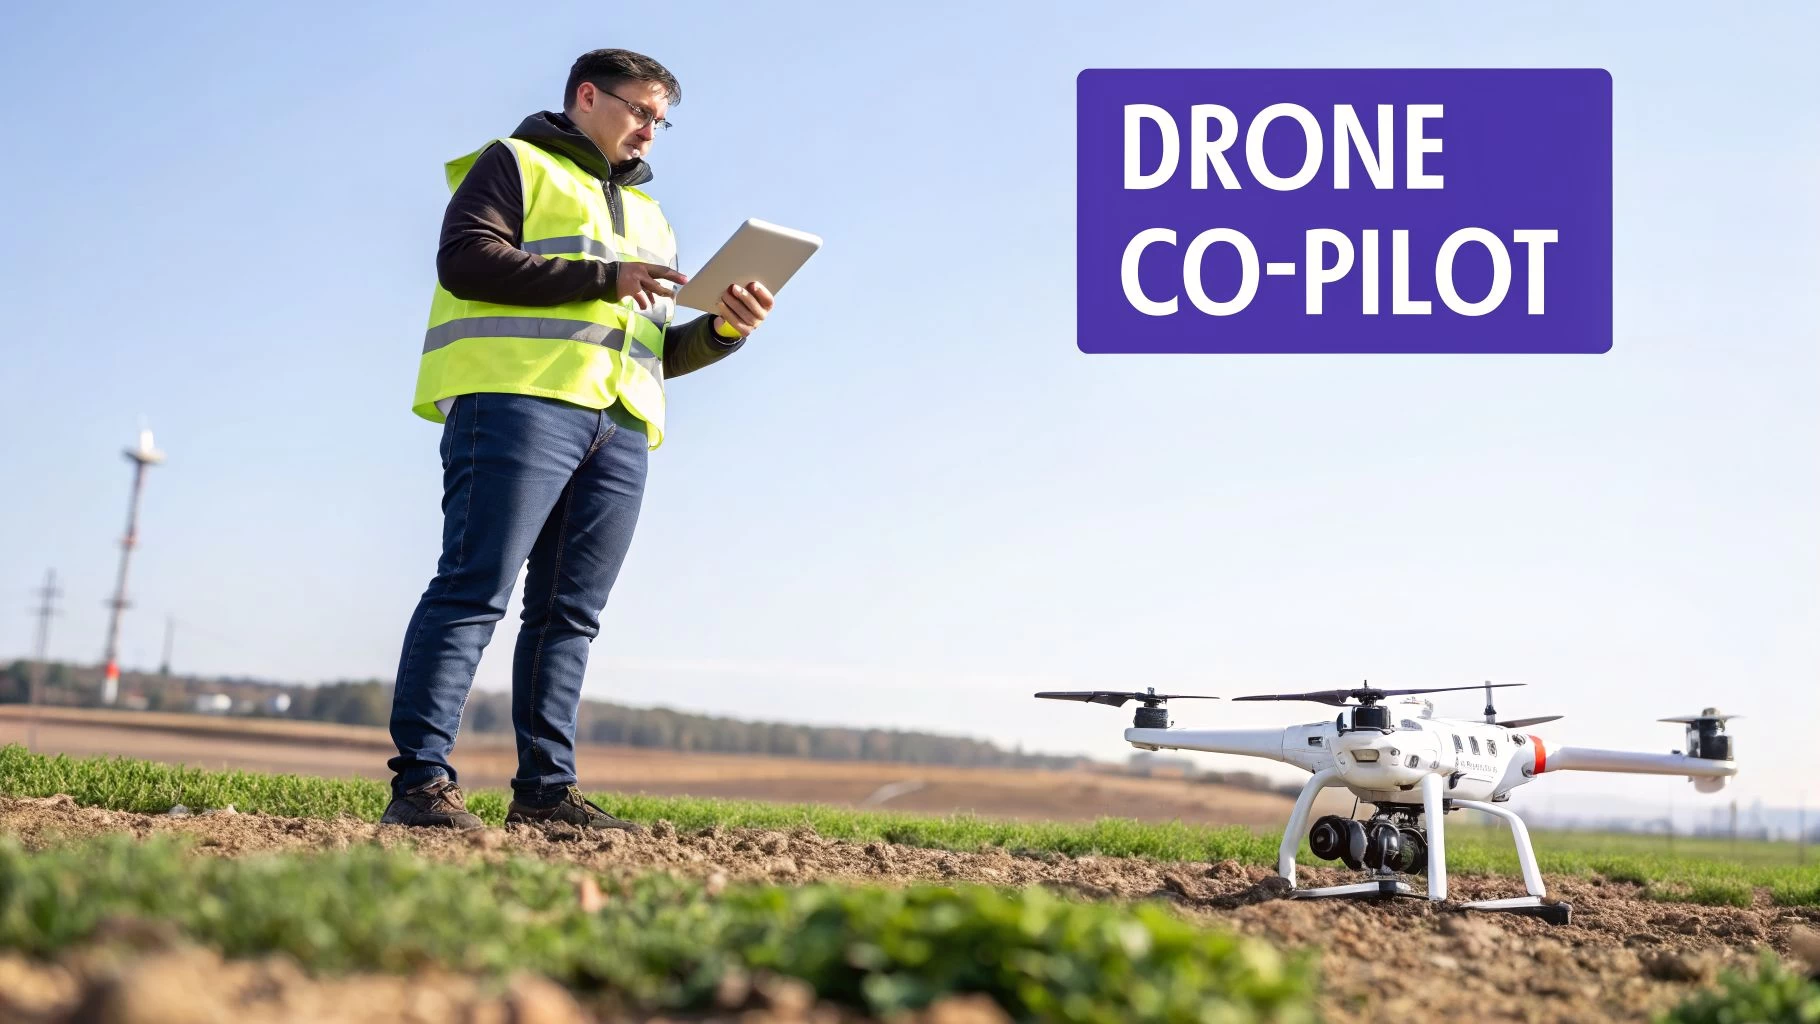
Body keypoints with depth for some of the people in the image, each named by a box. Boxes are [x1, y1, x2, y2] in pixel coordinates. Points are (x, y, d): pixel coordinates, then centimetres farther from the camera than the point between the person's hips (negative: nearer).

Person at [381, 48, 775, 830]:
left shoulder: (646, 213, 32)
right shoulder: (515, 165, 11)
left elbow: (656, 353, 28)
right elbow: (464, 258, -7)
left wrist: (723, 330, 7)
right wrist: (602, 277, -11)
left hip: (619, 428, 7)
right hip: (517, 402, -7)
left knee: (570, 613, 3)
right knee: (474, 590, -14)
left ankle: (545, 788, 5)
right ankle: (420, 781, -16)